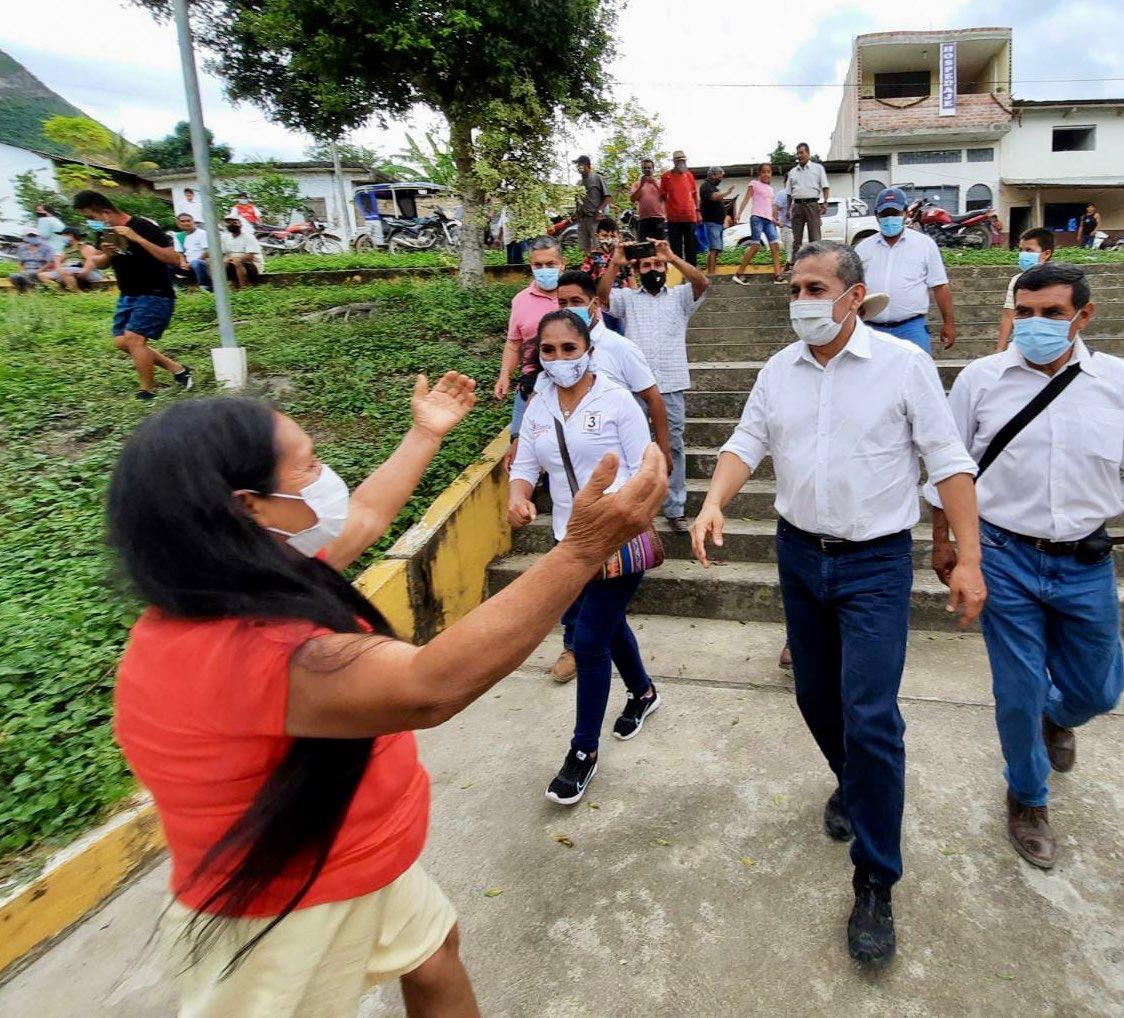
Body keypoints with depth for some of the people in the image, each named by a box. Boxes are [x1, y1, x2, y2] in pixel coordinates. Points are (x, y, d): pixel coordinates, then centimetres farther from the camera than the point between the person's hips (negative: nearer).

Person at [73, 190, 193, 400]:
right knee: (121, 342, 7)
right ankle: (177, 369, 14)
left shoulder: (142, 227, -17)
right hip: (127, 295, 9)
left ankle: (148, 393, -7)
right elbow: (98, 264, 17)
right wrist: (106, 254, -7)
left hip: (155, 295, -9)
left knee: (133, 338, -20)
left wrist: (137, 238, -30)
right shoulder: (105, 233, 5)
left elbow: (174, 259, -25)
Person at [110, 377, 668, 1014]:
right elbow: (430, 687, -47)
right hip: (283, 920, -8)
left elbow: (364, 519, 9)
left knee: (435, 945, 26)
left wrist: (425, 435, 19)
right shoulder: (243, 650, -38)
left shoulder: (246, 582, -8)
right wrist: (583, 550, -48)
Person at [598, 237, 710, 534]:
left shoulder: (680, 296, 10)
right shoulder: (627, 298, 11)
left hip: (672, 386, 0)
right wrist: (614, 264, -18)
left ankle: (675, 509, 11)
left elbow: (703, 283, -8)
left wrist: (673, 257, -17)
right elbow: (601, 296, -7)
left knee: (674, 447, 4)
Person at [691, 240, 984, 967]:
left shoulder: (904, 364, -8)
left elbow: (950, 462, -7)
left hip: (876, 563, -4)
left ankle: (875, 884, 8)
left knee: (870, 716, -9)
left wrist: (969, 559, -11)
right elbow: (747, 443, 3)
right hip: (800, 554, 5)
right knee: (816, 697, 16)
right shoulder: (779, 369, 4)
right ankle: (853, 786, 47)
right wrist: (715, 502, -16)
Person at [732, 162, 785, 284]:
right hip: (757, 217, -6)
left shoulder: (771, 189, 25)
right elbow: (746, 199, 0)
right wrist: (739, 213, -12)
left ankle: (777, 275, -8)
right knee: (755, 246, -15)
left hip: (768, 219, 6)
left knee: (775, 245, -6)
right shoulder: (754, 184, 7)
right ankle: (738, 273, -9)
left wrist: (775, 219, 22)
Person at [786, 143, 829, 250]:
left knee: (815, 237, -9)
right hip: (797, 205, 3)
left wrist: (825, 203, -9)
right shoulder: (792, 172, 19)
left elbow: (825, 187, 5)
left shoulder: (818, 168, 11)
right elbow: (789, 193, 18)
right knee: (796, 238, 1)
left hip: (812, 205, -3)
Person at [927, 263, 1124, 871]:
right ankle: (1027, 799, 34)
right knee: (1019, 694, 7)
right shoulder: (980, 379, -5)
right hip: (1006, 558, -2)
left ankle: (1057, 718, 55)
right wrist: (942, 540, 7)